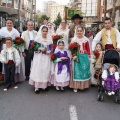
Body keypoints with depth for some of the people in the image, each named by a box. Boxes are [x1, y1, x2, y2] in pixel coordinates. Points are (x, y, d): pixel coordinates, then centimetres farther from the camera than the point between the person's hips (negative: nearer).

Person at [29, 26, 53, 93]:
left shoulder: (49, 39, 7)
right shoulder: (37, 38, -3)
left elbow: (51, 48, 8)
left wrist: (49, 51, -12)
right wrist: (40, 48, -20)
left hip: (46, 57, 3)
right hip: (39, 57, -3)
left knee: (46, 71, 4)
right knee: (38, 70, -6)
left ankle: (45, 85, 16)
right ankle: (37, 87, -3)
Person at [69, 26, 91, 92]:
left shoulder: (86, 39, 3)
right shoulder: (74, 39, -3)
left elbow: (88, 48, 6)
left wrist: (89, 55, 3)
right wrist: (73, 56, -15)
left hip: (84, 56, 2)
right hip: (77, 56, -2)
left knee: (85, 70, 7)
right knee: (76, 71, 0)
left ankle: (84, 85, 21)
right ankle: (75, 86, 7)